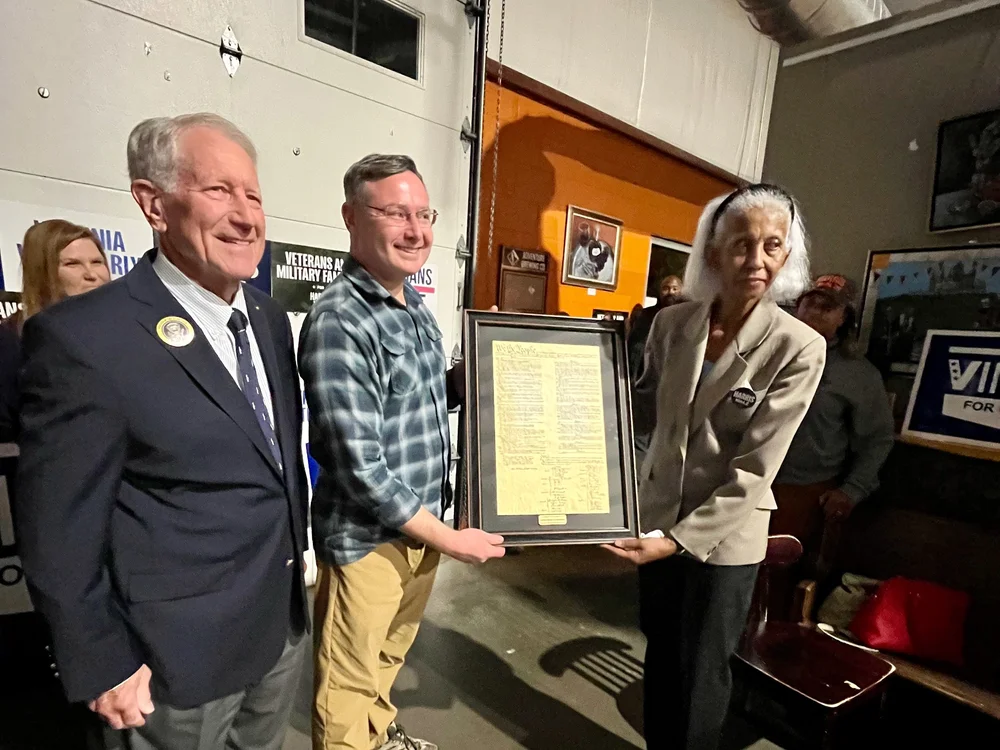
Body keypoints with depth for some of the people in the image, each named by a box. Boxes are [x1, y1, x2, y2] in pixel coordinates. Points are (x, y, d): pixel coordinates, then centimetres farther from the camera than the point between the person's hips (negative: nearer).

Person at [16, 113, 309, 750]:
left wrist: (295, 560, 13)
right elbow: (60, 531, -15)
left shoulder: (270, 318, -1)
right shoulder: (83, 338, -21)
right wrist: (104, 668, -10)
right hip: (180, 653, -6)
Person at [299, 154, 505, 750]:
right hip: (367, 537, -8)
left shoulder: (416, 307, 3)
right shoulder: (338, 322, -23)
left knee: (391, 652, 29)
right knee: (350, 682, 17)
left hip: (423, 523, 8)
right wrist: (448, 539, -17)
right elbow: (360, 467, -24)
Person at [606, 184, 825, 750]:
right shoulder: (671, 324, -6)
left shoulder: (799, 348, -17)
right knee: (660, 650, 23)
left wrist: (681, 538, -21)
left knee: (701, 667, 17)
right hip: (658, 512, 4)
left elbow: (754, 470, -18)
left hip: (727, 533, -3)